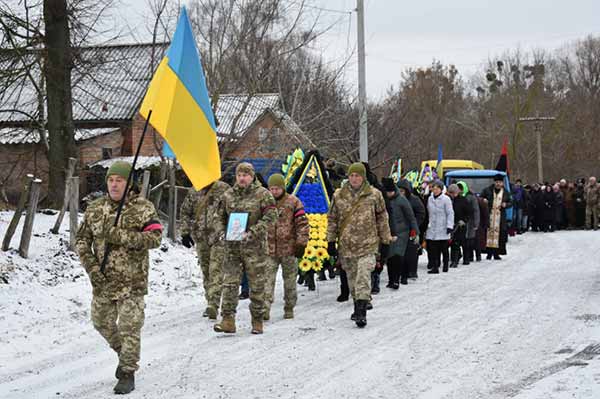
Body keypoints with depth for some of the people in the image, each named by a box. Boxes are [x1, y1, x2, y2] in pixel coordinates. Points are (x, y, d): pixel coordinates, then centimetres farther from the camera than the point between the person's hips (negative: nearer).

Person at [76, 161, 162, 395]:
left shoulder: (143, 208, -7)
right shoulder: (95, 209, 5)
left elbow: (155, 237, -17)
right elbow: (82, 239, 7)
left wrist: (120, 236, -24)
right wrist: (90, 265, -9)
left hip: (132, 281, -5)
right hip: (102, 281, 5)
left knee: (129, 328, -4)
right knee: (102, 323, 17)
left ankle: (128, 373, 8)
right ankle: (123, 353, 42)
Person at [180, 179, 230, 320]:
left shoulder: (224, 189, -5)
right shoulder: (194, 192, 8)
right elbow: (185, 212, 16)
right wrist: (185, 233, 8)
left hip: (219, 236, -5)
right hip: (201, 237, 5)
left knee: (216, 271, -14)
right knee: (206, 271, 9)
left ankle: (213, 304, -20)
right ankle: (211, 303, 17)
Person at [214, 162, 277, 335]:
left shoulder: (263, 194, -4)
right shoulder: (228, 195, 10)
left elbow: (270, 217, -11)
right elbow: (220, 217, 18)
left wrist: (251, 233, -20)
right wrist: (222, 231, -2)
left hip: (254, 245, -3)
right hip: (232, 245, 3)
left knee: (257, 285, 4)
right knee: (229, 283, -4)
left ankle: (257, 321, 14)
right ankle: (228, 320, -4)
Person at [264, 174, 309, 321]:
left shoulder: (293, 202, -1)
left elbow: (302, 224, -3)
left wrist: (301, 243, -9)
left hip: (288, 248, -1)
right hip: (269, 248, 1)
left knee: (290, 281, 9)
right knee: (267, 280, -10)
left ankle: (289, 309, 20)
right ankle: (265, 310, -14)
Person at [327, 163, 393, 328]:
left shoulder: (374, 195, 1)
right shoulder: (339, 195, 6)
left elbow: (382, 218, 10)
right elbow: (332, 218, 13)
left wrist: (386, 239, 11)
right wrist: (331, 239, 9)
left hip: (367, 245, -3)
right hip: (346, 245, 3)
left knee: (363, 278, -15)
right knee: (352, 278, 13)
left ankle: (361, 312, -18)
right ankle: (358, 307, 29)